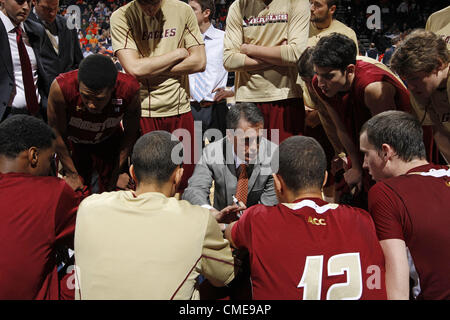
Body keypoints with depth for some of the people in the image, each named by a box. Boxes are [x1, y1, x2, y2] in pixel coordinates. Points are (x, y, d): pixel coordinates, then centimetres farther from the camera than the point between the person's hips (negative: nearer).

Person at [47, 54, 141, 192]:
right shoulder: (61, 87, -37)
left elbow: (130, 133, -13)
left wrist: (118, 171, -7)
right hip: (74, 144, -1)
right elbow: (57, 134, -19)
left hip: (110, 142, 1)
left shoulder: (129, 88, -33)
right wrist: (71, 174, -10)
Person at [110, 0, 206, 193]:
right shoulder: (121, 17, -5)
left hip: (180, 109, 3)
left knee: (184, 176, 11)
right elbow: (134, 68, -16)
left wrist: (150, 69, -9)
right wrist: (178, 53, -7)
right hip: (143, 112, -2)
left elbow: (199, 62, -2)